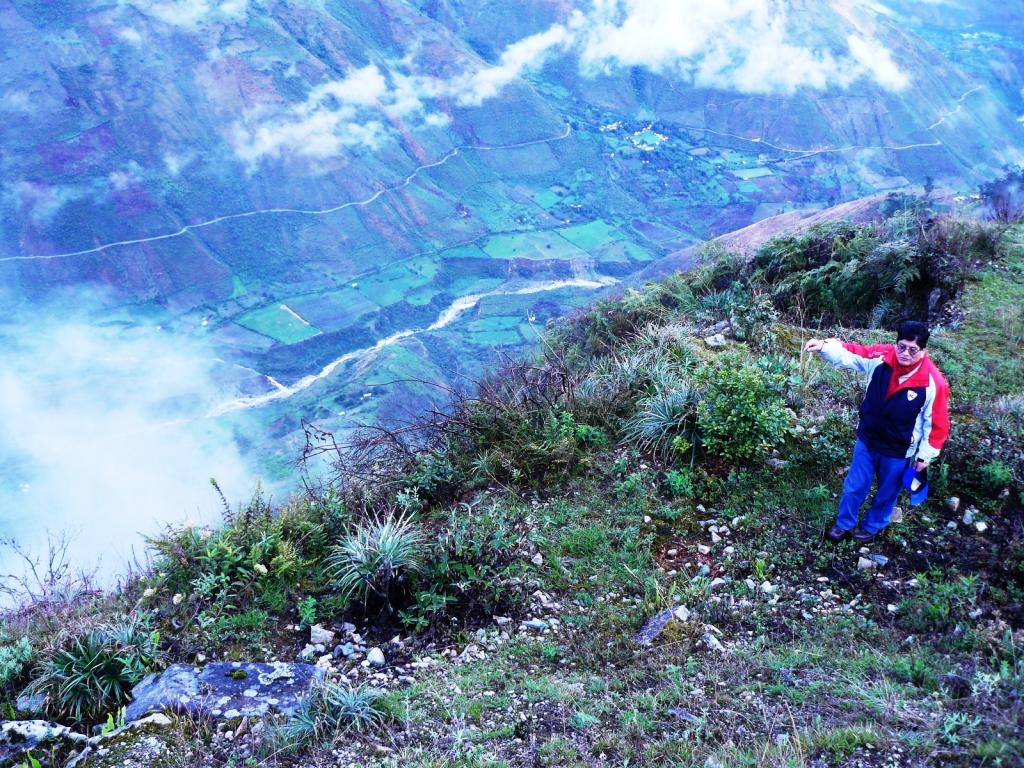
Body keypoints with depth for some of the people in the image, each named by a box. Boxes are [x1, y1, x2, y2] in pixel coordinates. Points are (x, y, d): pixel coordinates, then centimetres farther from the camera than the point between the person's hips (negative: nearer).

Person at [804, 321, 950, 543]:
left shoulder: (933, 383, -26)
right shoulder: (881, 357, -18)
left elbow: (937, 423, -15)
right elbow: (849, 354, -8)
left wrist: (925, 456, -7)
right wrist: (824, 346, -28)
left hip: (898, 452, -2)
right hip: (866, 441, 2)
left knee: (886, 494, 21)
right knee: (853, 487, 19)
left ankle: (871, 527, 48)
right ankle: (844, 524, 43)